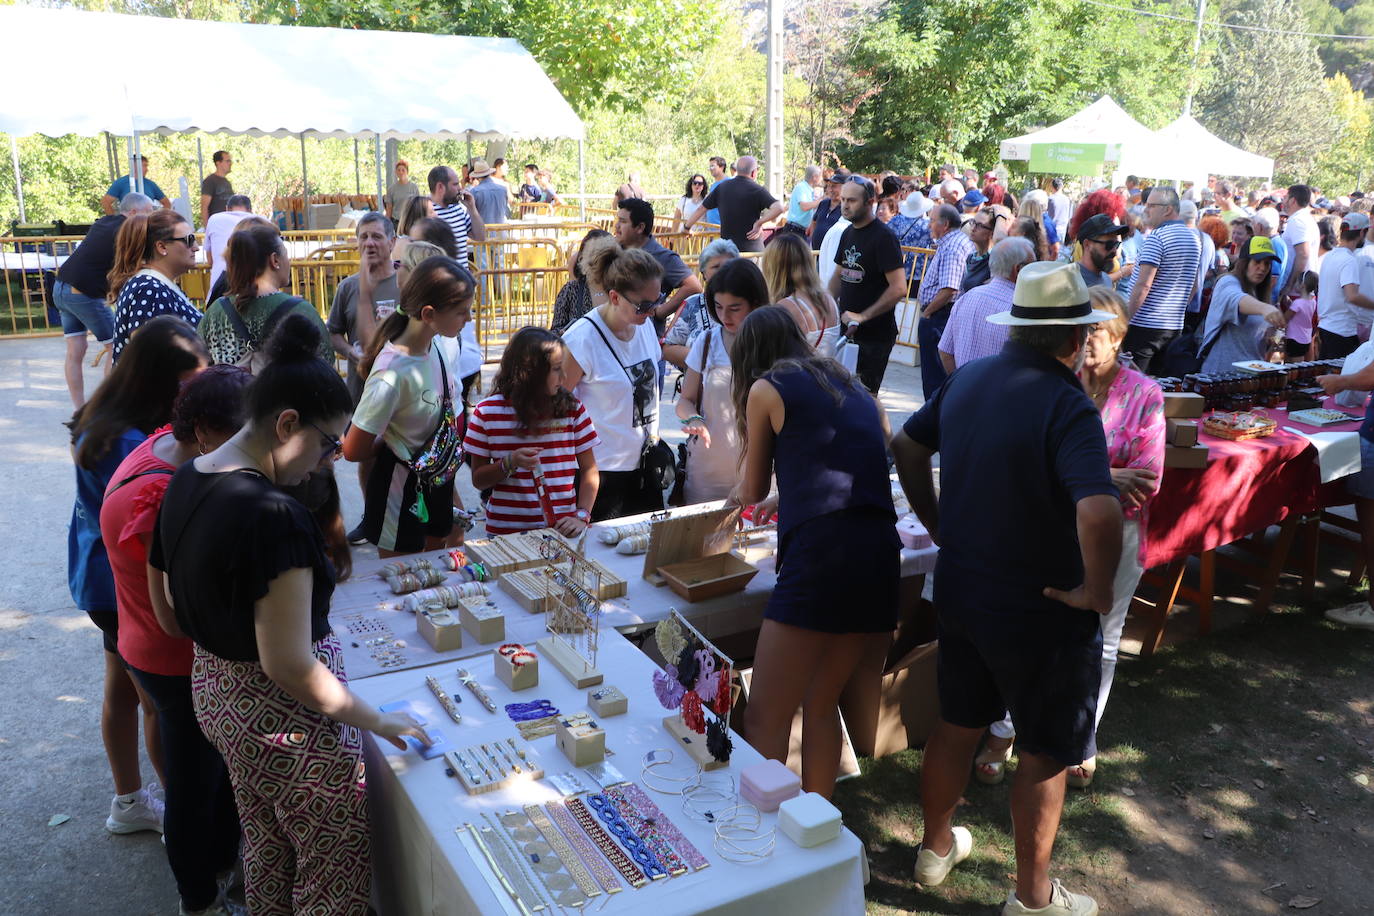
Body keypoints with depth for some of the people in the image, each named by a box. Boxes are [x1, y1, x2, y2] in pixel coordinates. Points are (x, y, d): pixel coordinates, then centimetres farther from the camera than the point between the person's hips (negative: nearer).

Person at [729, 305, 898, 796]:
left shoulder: (767, 389, 7)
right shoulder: (856, 390, 24)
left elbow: (752, 490, 16)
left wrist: (741, 493, 39)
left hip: (821, 554, -7)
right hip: (882, 556, 7)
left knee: (765, 720, 1)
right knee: (822, 704, 21)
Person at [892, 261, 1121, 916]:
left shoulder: (968, 379, -1)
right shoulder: (1067, 407, -24)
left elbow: (906, 446, 12)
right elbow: (1099, 512, -39)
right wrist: (1095, 591, -23)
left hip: (959, 590, 7)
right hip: (1040, 613, -7)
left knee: (957, 722, 23)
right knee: (1047, 752, 13)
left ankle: (936, 849, 42)